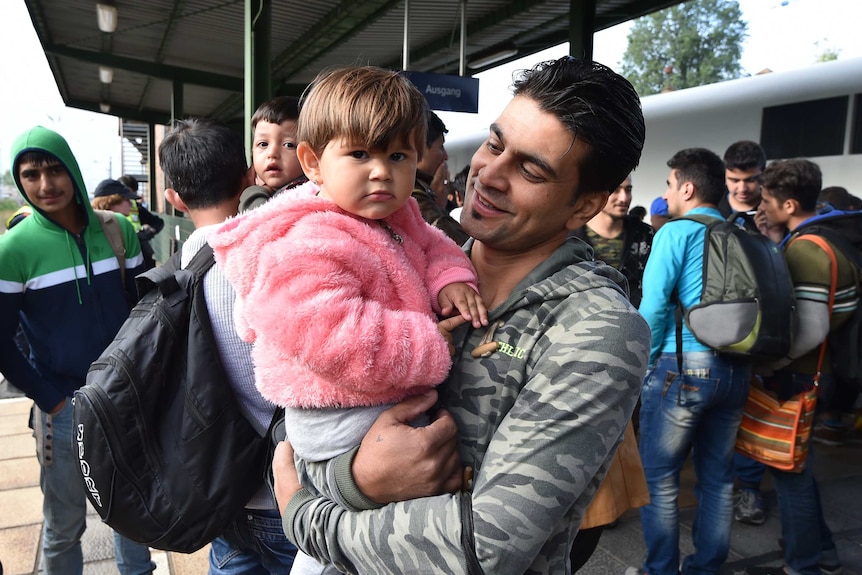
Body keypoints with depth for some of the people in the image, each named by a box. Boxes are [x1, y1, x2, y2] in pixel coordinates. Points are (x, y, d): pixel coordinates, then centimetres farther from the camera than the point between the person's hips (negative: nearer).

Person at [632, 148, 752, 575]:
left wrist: (646, 361, -1)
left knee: (659, 478, 6)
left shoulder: (676, 232, -6)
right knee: (718, 477, 15)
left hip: (682, 367, -7)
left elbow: (653, 304, -13)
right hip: (735, 369, 7)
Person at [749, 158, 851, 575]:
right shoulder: (817, 240, 9)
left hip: (797, 377, -10)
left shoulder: (805, 249, -22)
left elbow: (811, 330, -27)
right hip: (803, 372, 10)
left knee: (791, 471, 4)